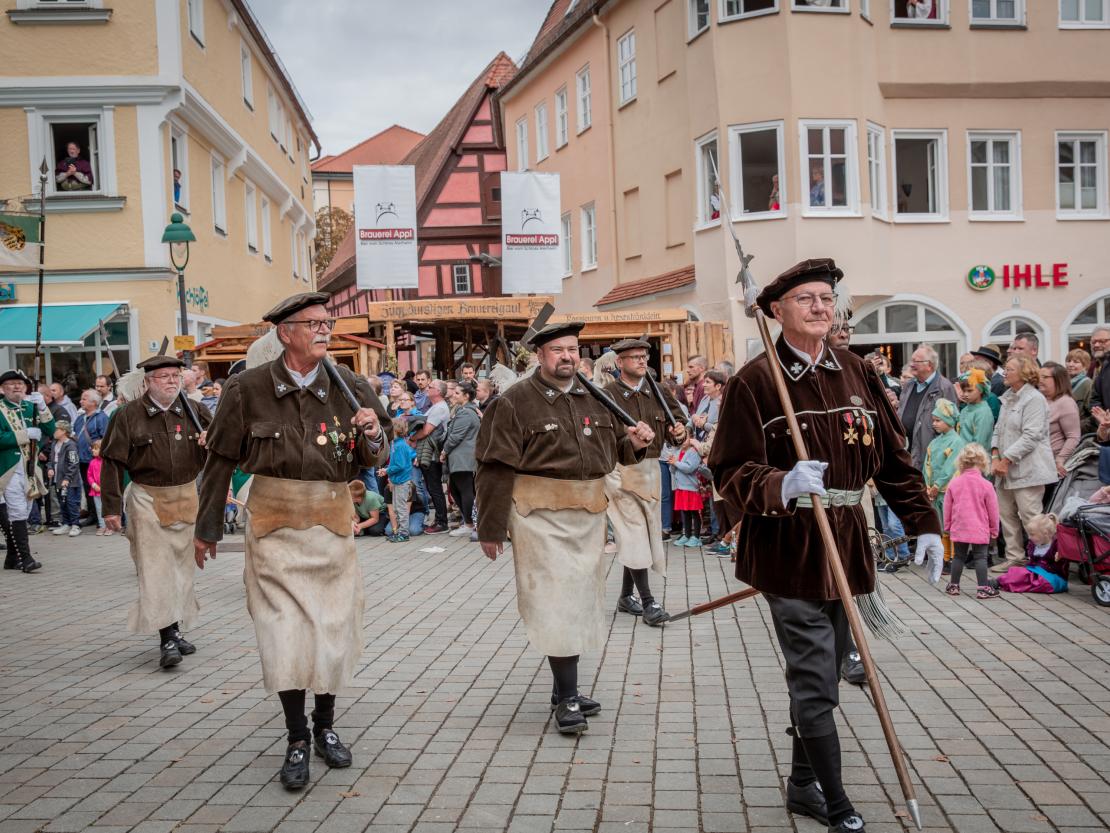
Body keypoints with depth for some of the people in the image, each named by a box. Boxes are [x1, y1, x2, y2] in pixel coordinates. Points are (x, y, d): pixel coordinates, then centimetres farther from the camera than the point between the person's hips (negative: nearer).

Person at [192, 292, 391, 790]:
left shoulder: (349, 387, -3)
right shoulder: (248, 389, -7)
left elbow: (377, 459, 5)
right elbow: (221, 460, 2)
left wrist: (374, 434, -19)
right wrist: (207, 528, 8)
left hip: (332, 524, 2)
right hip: (274, 527, -2)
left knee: (333, 628, 11)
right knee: (284, 632, -3)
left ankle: (325, 726, 31)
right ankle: (297, 740, 14)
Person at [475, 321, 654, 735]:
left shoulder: (594, 399, 10)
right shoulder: (514, 402, -8)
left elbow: (613, 449, 22)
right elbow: (495, 469, -10)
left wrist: (633, 442, -3)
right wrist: (491, 529, -11)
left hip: (588, 515, 7)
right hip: (541, 517, -6)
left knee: (579, 602, 13)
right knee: (556, 604, -7)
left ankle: (564, 691, 27)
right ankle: (567, 697, 4)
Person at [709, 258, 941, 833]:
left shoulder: (857, 373, 7)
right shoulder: (755, 380, -10)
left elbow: (893, 456, 12)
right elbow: (730, 472, -12)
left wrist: (922, 522, 8)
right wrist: (781, 486, -30)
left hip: (846, 543, 6)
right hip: (788, 548, -6)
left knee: (822, 676, 17)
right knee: (815, 682, -4)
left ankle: (803, 785, 34)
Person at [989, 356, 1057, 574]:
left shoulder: (1034, 399, -10)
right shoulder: (1008, 398, 16)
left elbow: (1031, 435, -17)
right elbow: (999, 429, 16)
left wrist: (1007, 459, -17)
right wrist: (995, 455, 1)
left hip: (1028, 468, -9)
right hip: (1006, 468, 9)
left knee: (1030, 516, -8)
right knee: (1006, 513, 11)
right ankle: (1013, 557, 19)